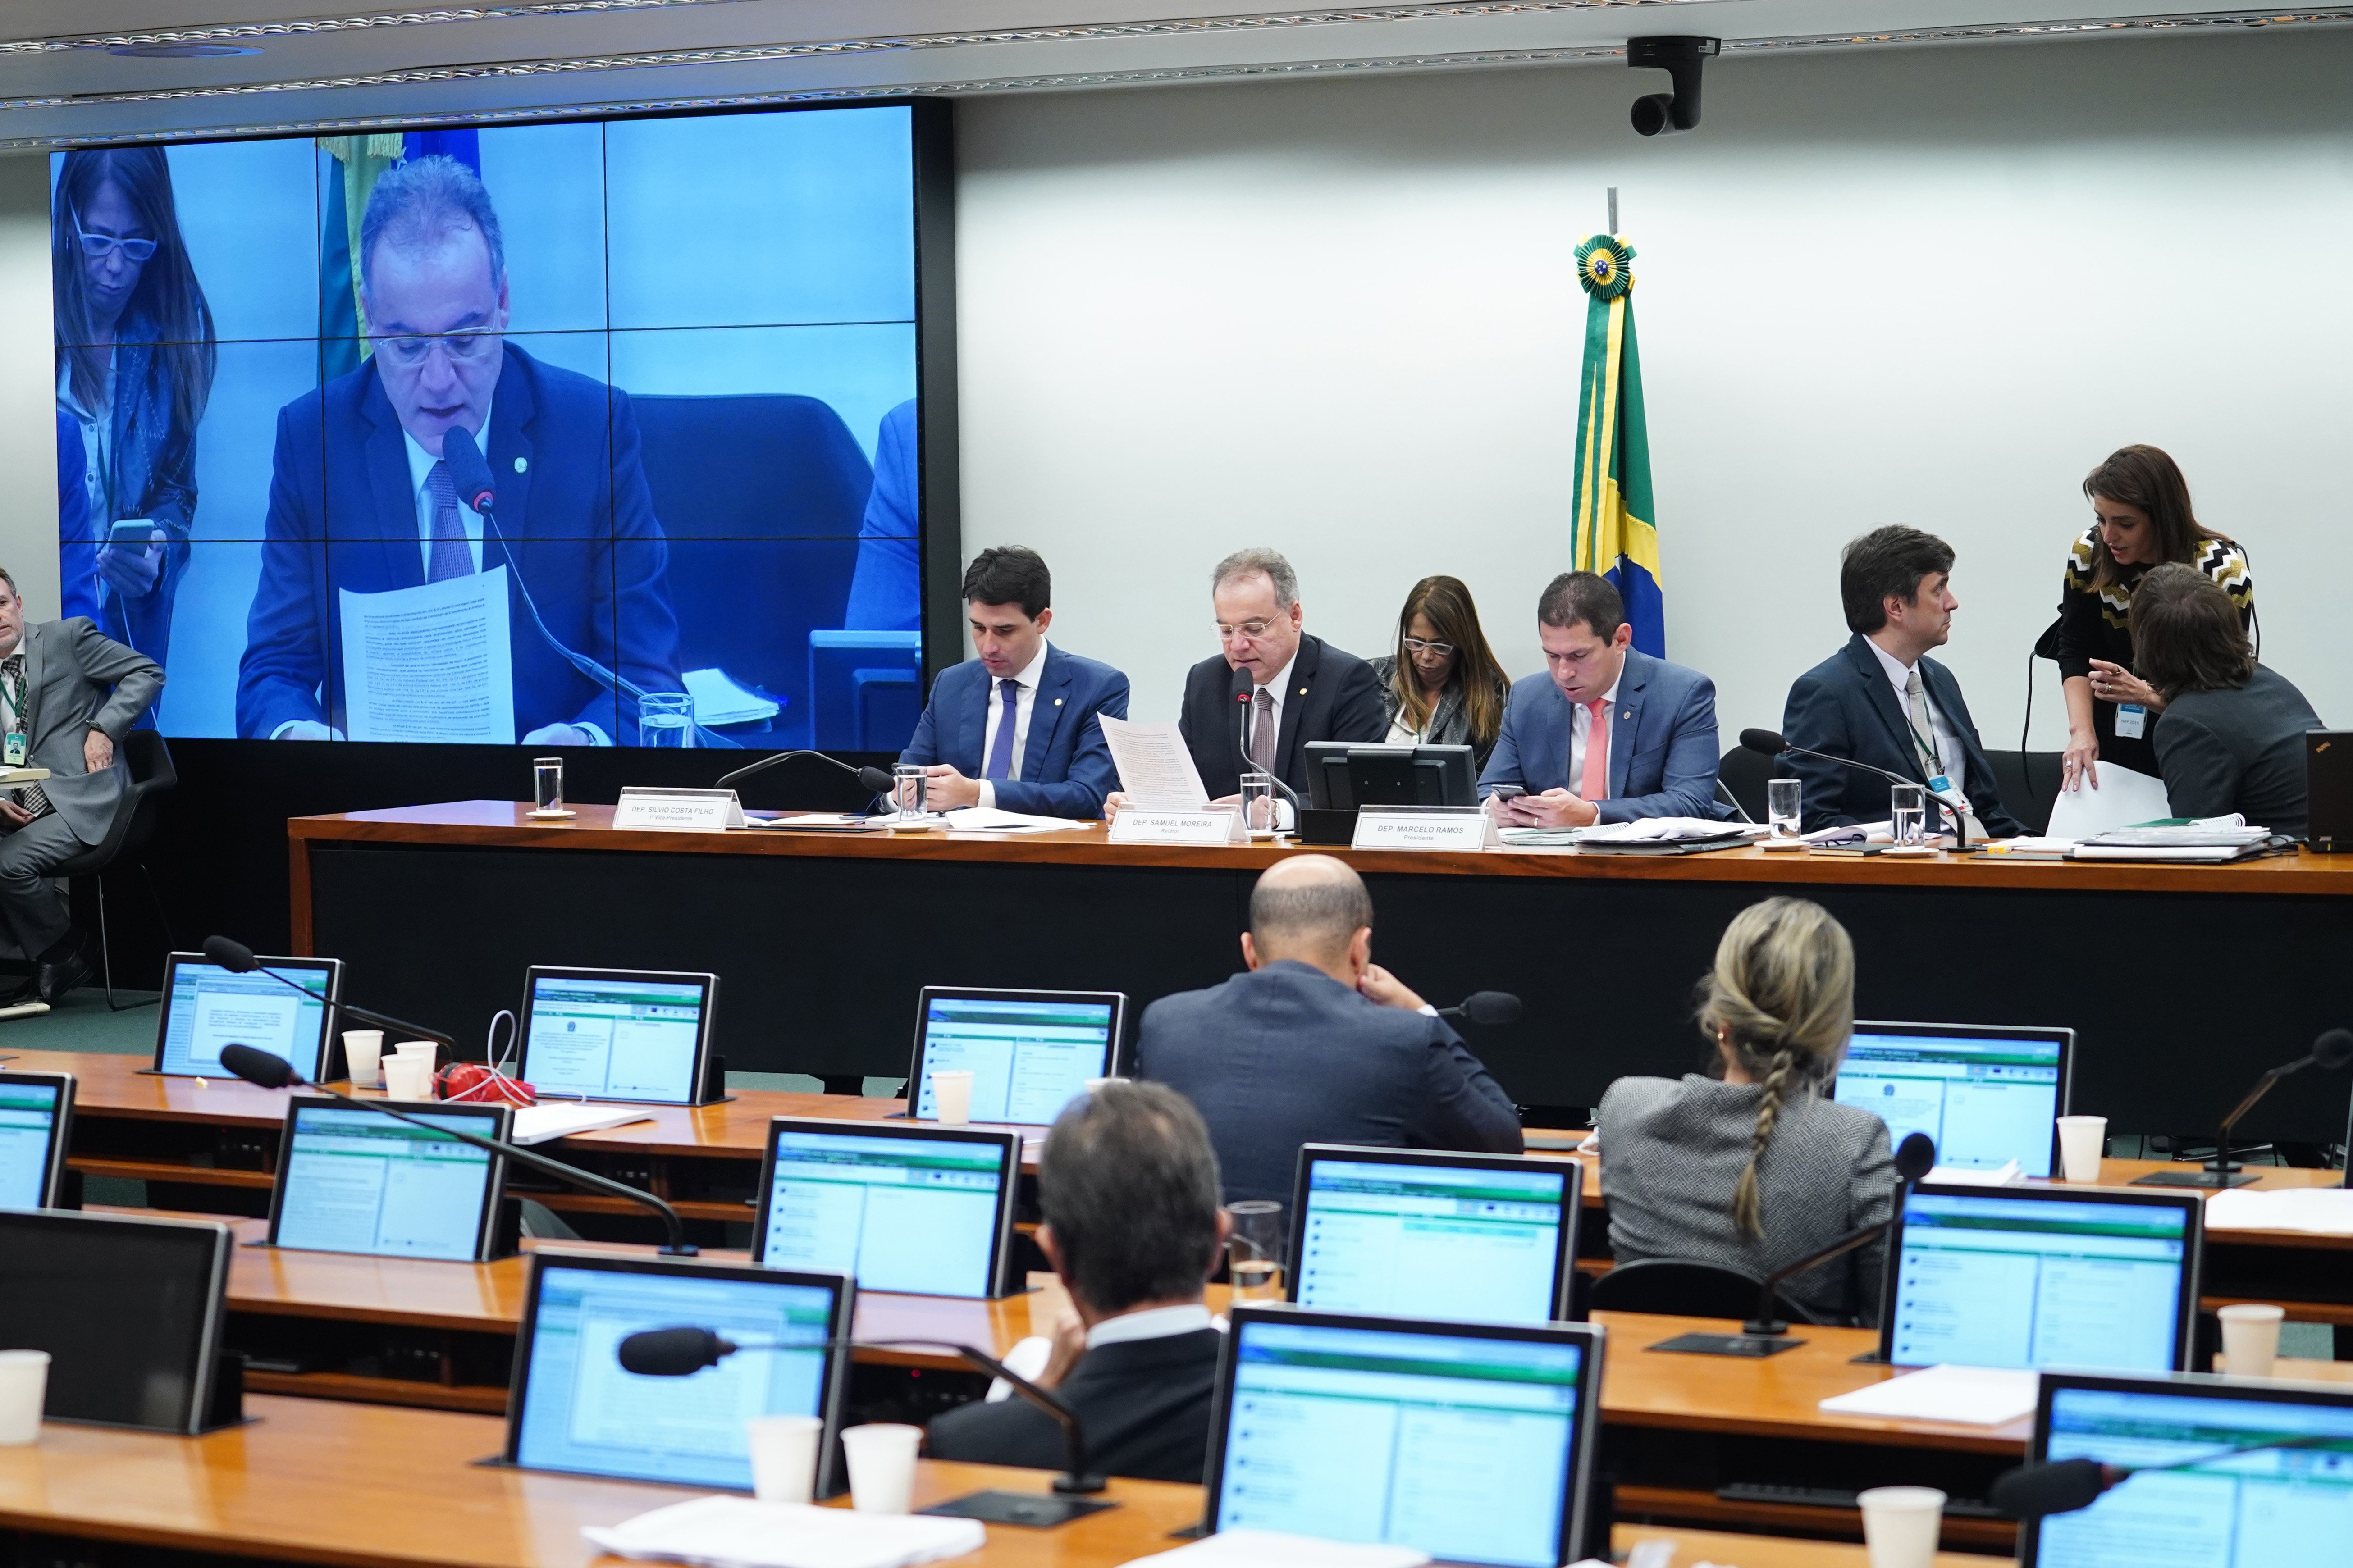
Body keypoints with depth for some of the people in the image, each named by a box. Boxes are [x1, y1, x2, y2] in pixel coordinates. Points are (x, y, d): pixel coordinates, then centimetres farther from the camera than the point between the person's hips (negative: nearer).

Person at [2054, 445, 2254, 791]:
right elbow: (2074, 651, -3)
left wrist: (2148, 695, -36)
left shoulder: (2223, 571, -18)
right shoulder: (2089, 552, -10)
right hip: (2115, 743, 2)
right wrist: (2081, 732, -19)